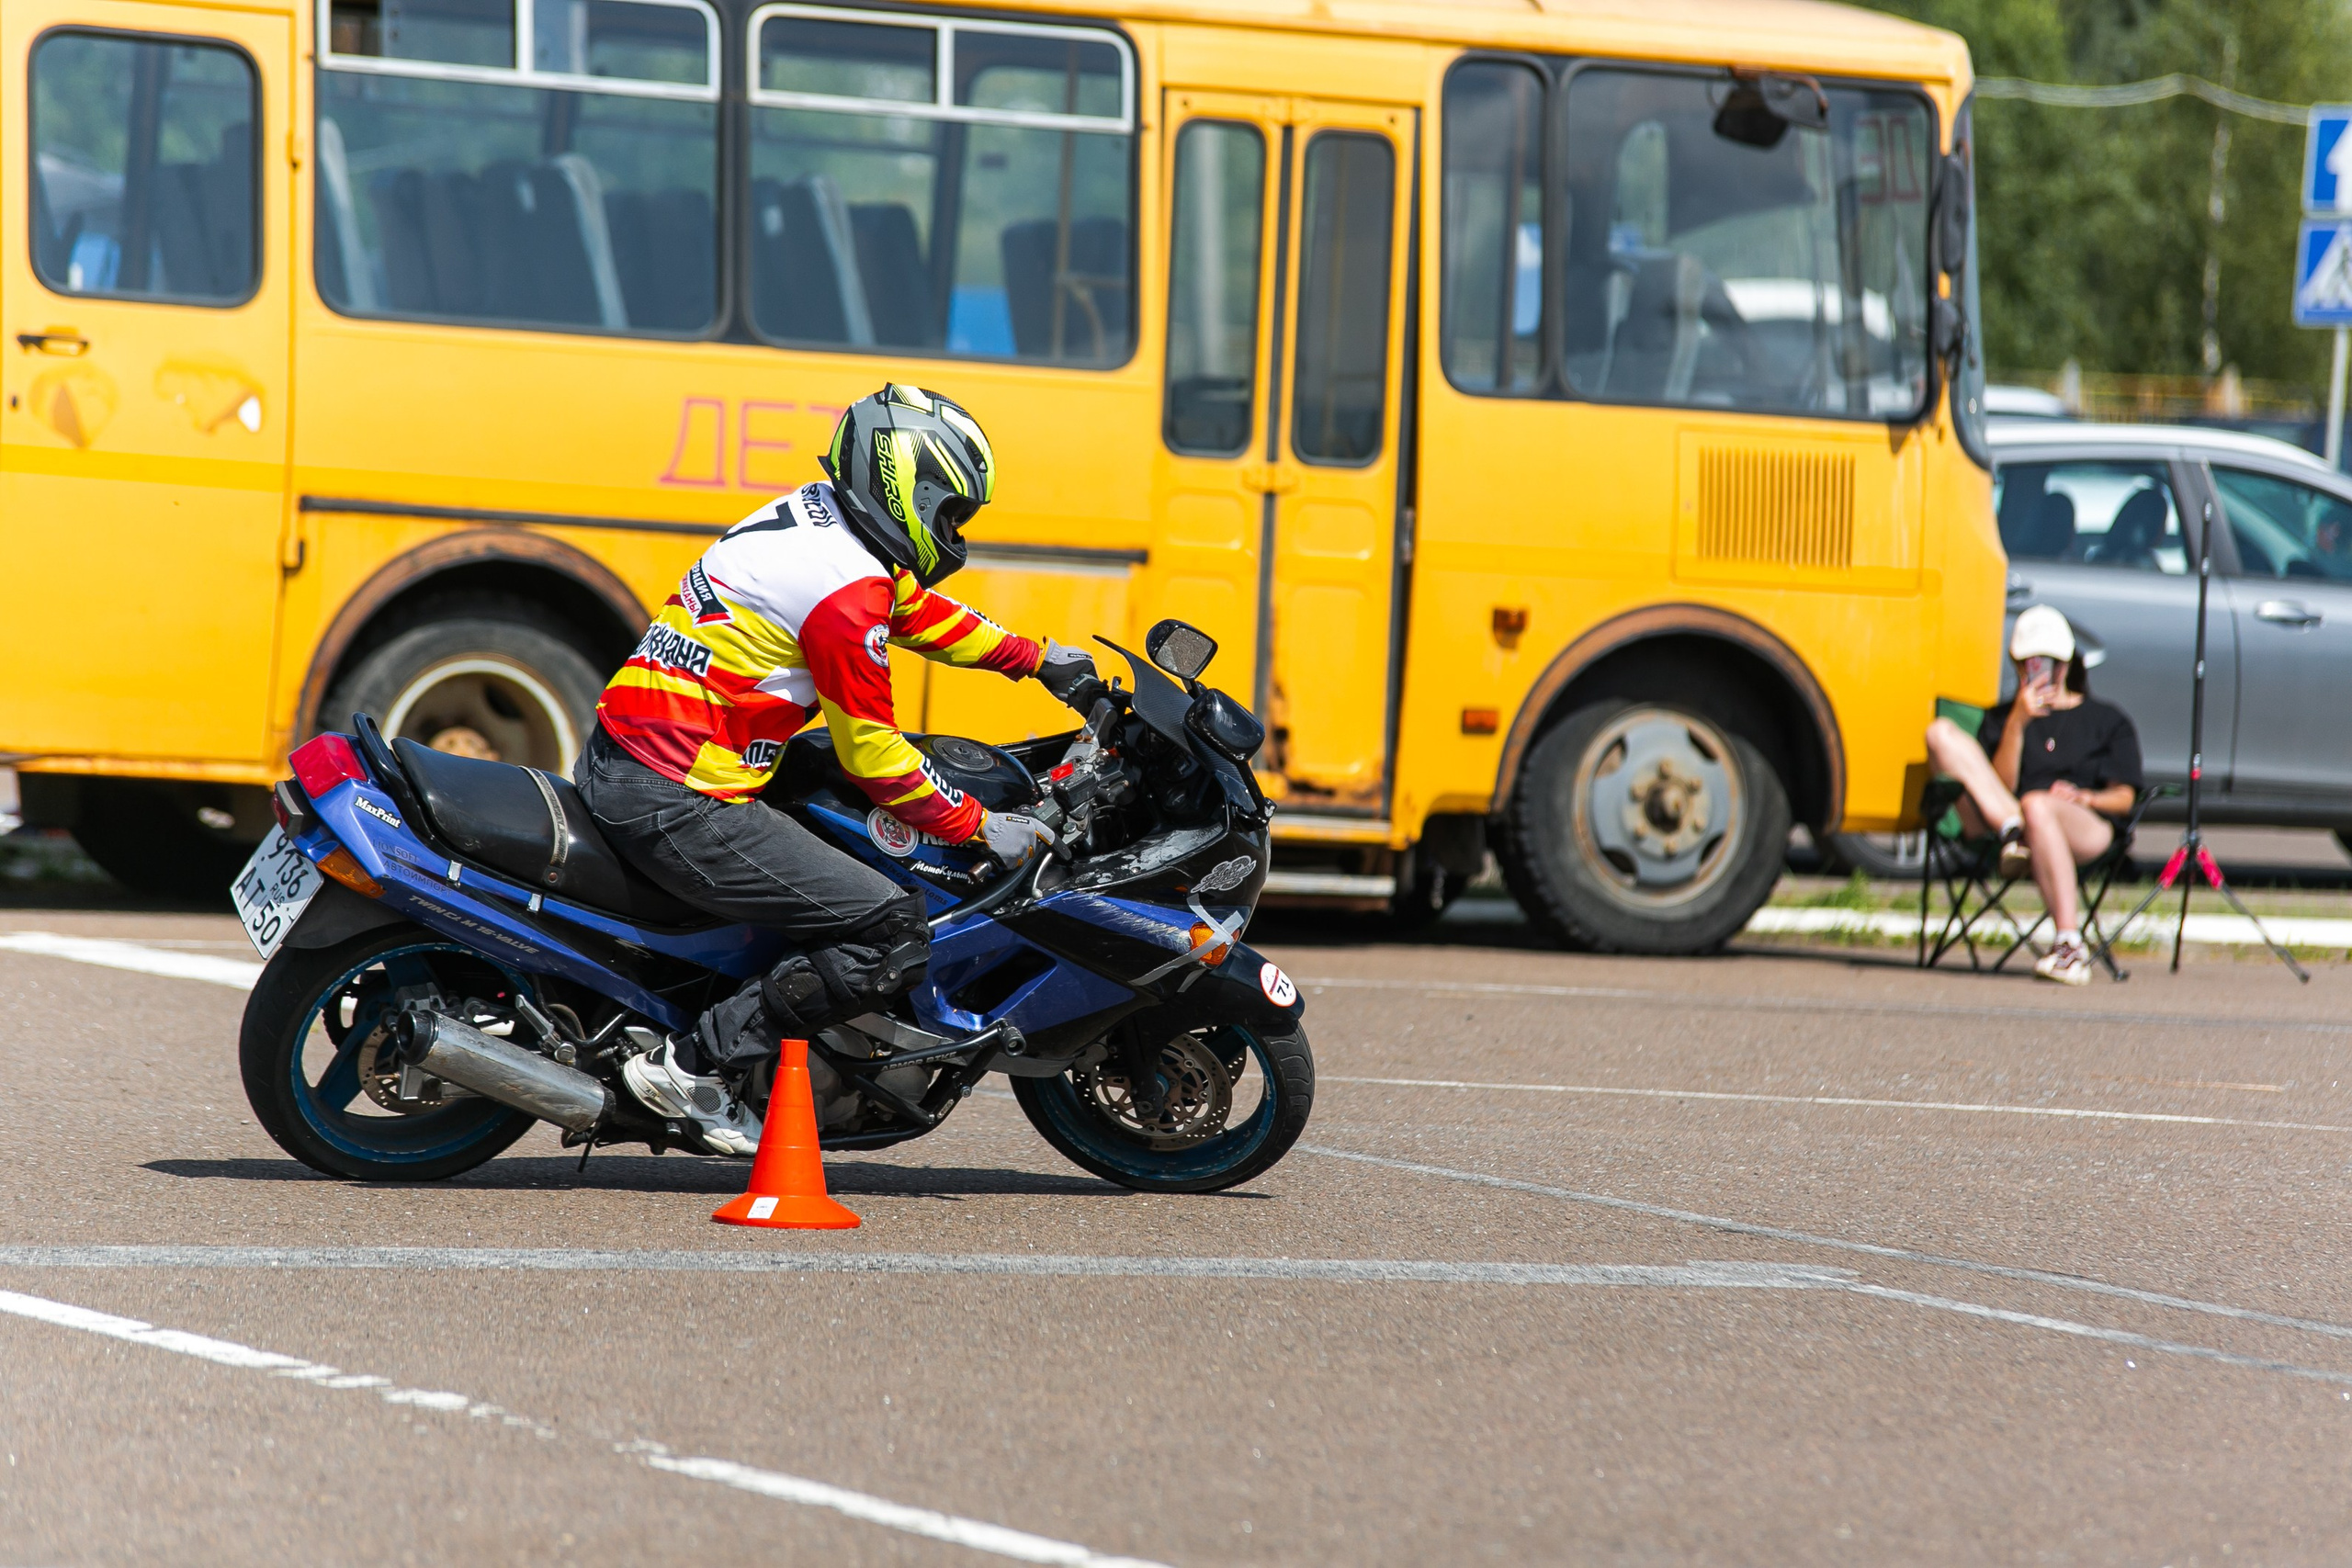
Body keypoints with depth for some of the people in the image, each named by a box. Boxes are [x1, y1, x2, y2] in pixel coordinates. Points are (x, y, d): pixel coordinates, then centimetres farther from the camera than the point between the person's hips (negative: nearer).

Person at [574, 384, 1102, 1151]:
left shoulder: (818, 513, 11)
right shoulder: (846, 586, -16)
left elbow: (914, 606, 31)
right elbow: (873, 757, -10)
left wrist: (1031, 656, 35)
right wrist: (981, 830, 0)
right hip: (676, 800, -10)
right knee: (896, 936, -11)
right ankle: (695, 1064, -7)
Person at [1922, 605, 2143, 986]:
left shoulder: (2108, 721, 23)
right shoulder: (2001, 719, 26)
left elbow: (2124, 797, 12)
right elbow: (2003, 784, 8)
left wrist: (2086, 798, -9)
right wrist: (2016, 724, -3)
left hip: (2086, 827, -2)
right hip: (2000, 815, 2)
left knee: (2036, 806, -43)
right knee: (1942, 734, -14)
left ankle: (2070, 945, -46)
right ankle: (2013, 831, -36)